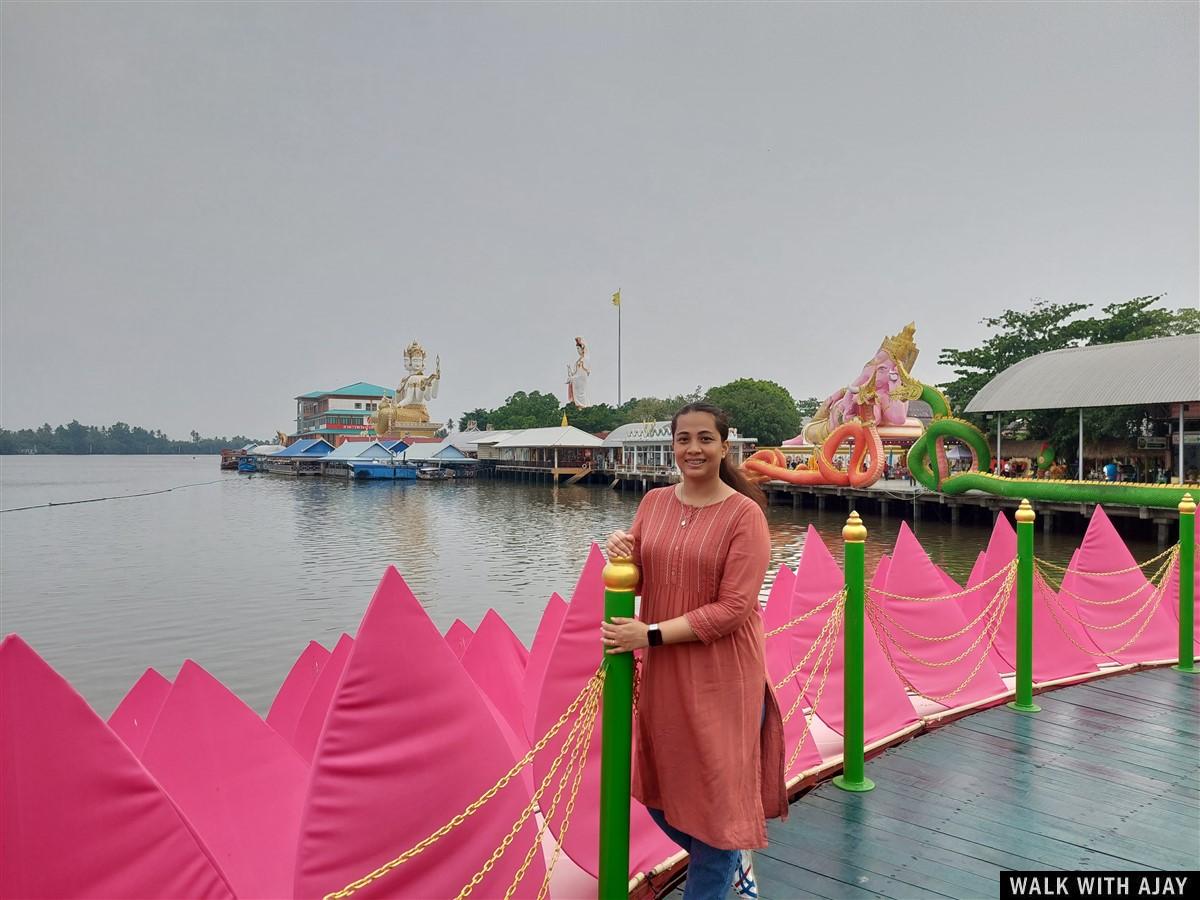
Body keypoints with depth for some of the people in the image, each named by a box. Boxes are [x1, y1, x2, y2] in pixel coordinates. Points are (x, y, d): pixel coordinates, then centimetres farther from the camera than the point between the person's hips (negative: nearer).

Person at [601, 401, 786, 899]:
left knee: (715, 793, 8)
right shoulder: (653, 502, 3)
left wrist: (651, 634, -20)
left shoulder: (744, 514, -13)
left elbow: (732, 609, -18)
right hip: (662, 672, 6)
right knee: (659, 790, 20)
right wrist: (620, 551, -11)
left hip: (721, 677, -6)